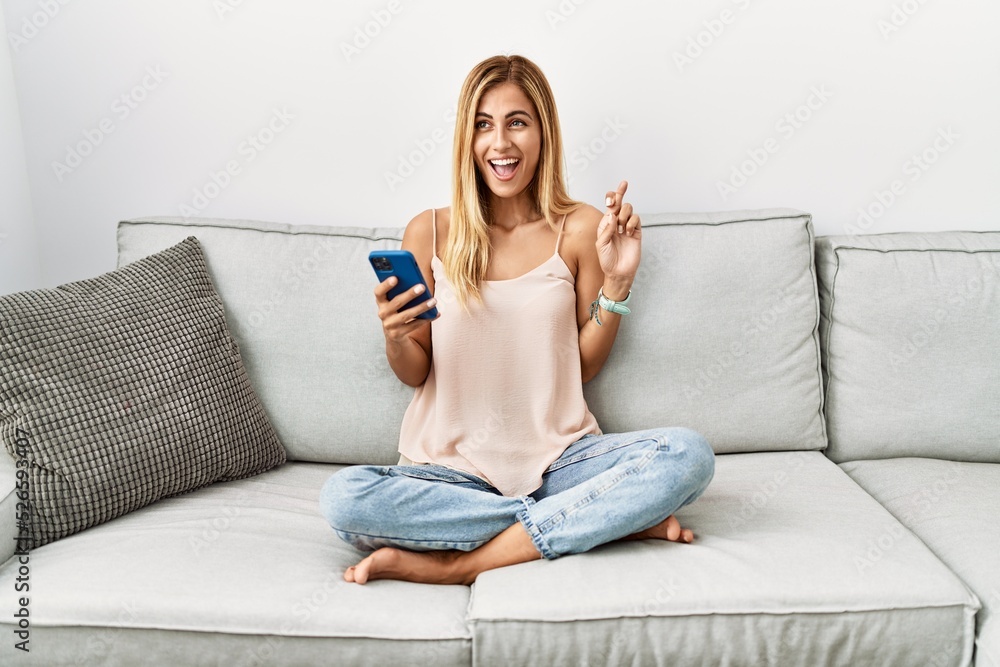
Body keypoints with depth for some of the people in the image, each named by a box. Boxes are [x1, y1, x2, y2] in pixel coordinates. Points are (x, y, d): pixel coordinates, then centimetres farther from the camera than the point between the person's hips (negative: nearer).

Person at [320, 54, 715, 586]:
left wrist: (616, 281, -7)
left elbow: (585, 366, 6)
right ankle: (613, 518, -19)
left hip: (557, 457, 0)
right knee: (343, 498, -30)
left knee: (688, 454, -25)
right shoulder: (430, 233, 1)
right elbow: (416, 374, 6)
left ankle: (462, 564, -20)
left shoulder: (580, 229, 1)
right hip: (453, 468, 1)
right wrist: (395, 338, -16)